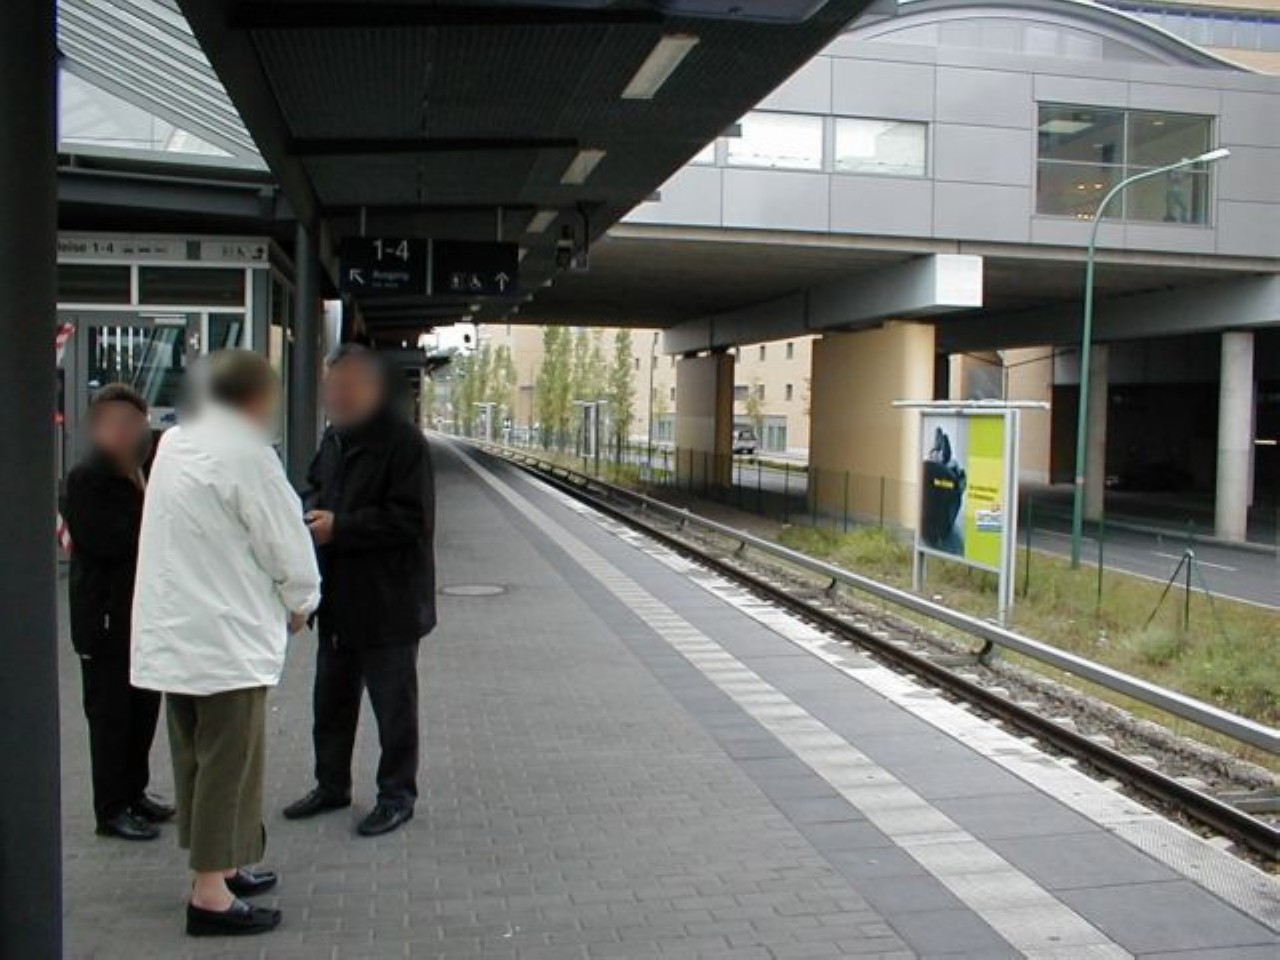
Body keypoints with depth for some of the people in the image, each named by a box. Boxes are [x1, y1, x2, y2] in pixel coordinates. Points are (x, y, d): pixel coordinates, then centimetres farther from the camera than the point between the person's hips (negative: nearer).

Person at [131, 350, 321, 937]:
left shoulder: (173, 443, 7)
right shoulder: (246, 454, -18)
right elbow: (286, 542, -13)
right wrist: (300, 602, 6)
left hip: (173, 633, 8)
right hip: (225, 639, -8)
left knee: (197, 760, 17)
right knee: (229, 764, 2)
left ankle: (218, 866, 31)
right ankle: (211, 894, 8)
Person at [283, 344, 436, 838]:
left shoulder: (403, 442, -18)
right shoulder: (335, 436, 10)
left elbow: (411, 519, -23)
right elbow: (316, 484, 25)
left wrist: (340, 527, -23)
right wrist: (313, 511, 2)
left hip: (389, 602, -9)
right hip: (339, 597, 9)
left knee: (393, 702, 5)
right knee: (332, 696, 19)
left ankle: (397, 795, 20)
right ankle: (331, 785, 35)